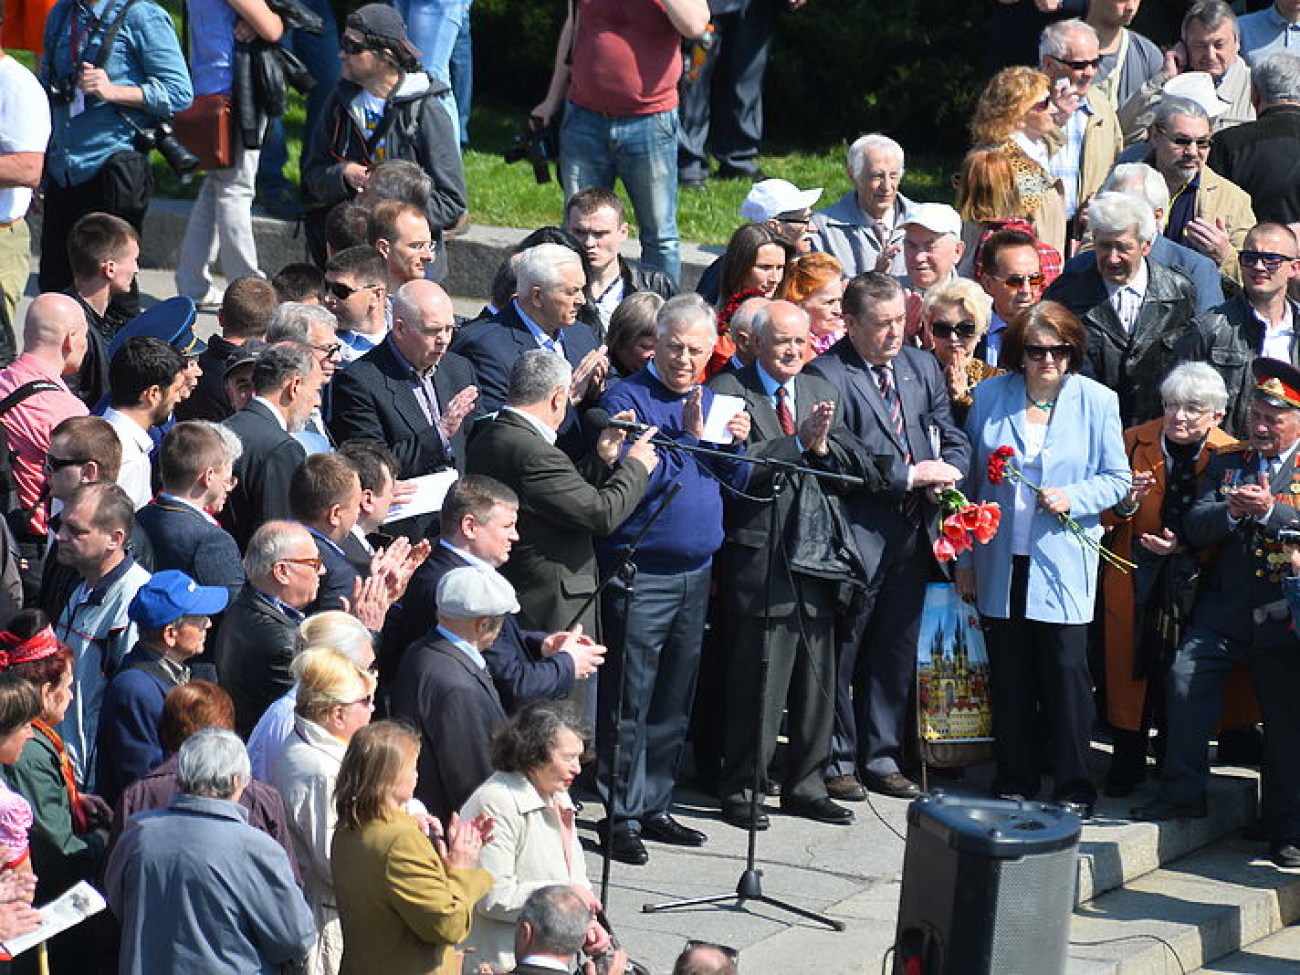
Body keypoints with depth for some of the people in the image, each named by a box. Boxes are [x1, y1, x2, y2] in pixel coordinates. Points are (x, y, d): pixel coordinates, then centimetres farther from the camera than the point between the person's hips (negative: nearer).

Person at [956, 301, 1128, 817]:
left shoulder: (1097, 401, 0)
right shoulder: (991, 397, 4)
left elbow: (1117, 479, 3)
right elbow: (971, 482, 10)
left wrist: (1074, 498, -17)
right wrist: (964, 558, 9)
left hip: (1063, 562, -2)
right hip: (1001, 562, 2)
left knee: (1066, 672, -3)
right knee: (1009, 677, 7)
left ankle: (1074, 789, 6)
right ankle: (1015, 784, 18)